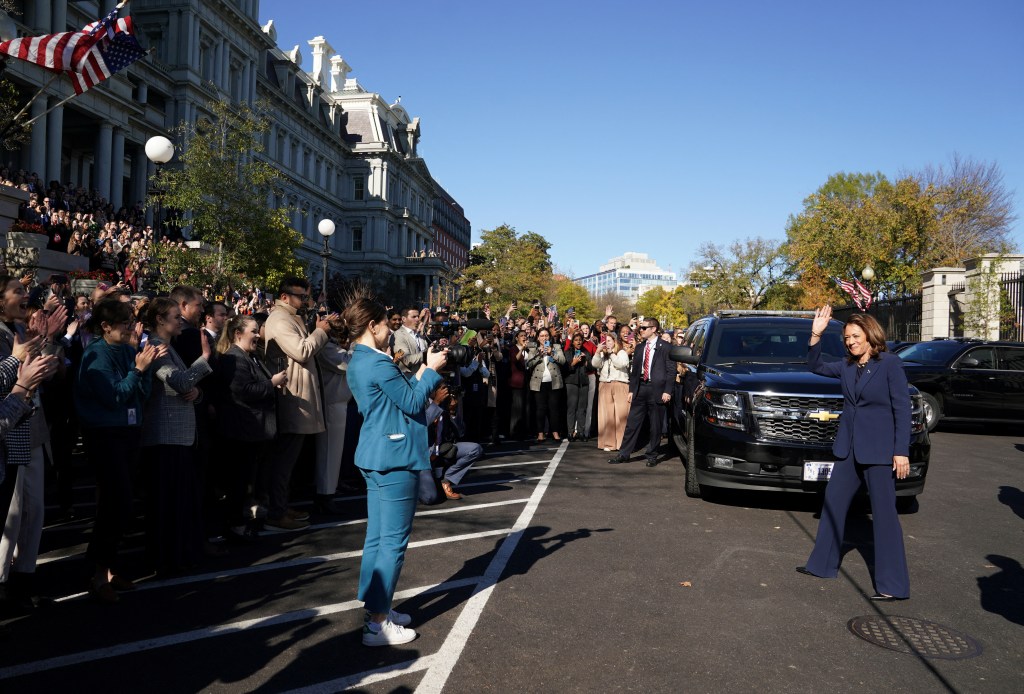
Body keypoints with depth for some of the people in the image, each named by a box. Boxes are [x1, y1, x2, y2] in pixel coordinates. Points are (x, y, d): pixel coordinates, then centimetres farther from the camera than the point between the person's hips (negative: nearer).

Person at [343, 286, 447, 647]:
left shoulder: (359, 362, 12)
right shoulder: (378, 363, -19)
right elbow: (414, 404, -13)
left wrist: (420, 374, 9)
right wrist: (431, 370, -3)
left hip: (377, 457, 10)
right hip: (395, 458, -10)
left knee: (377, 537, 16)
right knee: (393, 542, -3)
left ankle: (377, 607, 27)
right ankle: (378, 624, 4)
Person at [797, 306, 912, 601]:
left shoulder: (890, 364, -9)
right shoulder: (847, 367, 8)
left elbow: (902, 408, -10)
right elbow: (816, 366, 18)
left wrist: (901, 451, -15)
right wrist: (816, 335, 2)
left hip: (879, 450, -7)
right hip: (848, 448, 7)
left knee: (884, 513, -3)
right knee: (833, 503, 13)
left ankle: (894, 585, 4)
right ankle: (822, 564, 27)